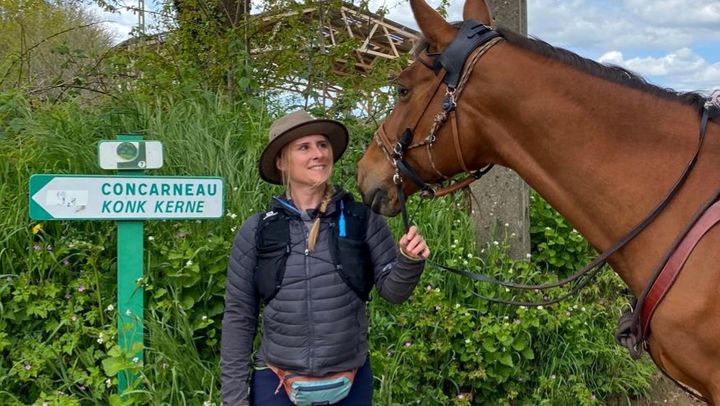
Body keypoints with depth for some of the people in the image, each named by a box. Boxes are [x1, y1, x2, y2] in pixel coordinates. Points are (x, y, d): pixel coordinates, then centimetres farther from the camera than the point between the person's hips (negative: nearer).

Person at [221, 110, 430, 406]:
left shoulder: (363, 219, -5)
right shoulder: (255, 231, -5)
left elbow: (392, 290, -5)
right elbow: (238, 316, 0)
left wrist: (409, 261, -25)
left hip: (350, 382, 1)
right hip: (276, 382, 0)